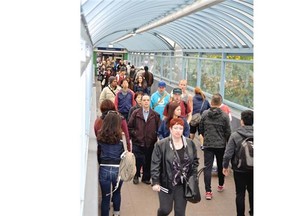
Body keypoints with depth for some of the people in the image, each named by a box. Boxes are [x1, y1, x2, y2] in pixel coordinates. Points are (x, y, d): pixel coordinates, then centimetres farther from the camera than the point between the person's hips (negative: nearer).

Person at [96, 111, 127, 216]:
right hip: (118, 170, 0)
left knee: (105, 197, 10)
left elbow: (98, 154, 6)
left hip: (104, 170, 0)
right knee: (117, 193, 24)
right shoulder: (119, 137, -7)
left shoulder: (100, 137, -1)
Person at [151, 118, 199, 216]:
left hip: (183, 184, 3)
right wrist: (155, 182, -14)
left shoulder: (190, 143, 1)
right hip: (166, 183, -3)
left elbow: (195, 160, 11)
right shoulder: (161, 144, -11)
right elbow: (155, 165, -10)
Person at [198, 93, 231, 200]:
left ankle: (208, 191, -3)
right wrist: (227, 143, 12)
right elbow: (228, 132, -5)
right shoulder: (224, 116, -9)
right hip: (221, 145, 0)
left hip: (207, 144, 0)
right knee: (221, 166, 19)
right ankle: (220, 185, 37)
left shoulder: (205, 114, -4)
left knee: (208, 167, 1)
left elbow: (200, 129, 3)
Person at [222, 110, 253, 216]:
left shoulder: (235, 135, -16)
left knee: (240, 193, 8)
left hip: (239, 170, -3)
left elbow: (228, 153, -14)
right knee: (252, 191, 20)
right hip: (253, 169, 3)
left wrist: (225, 166, 1)